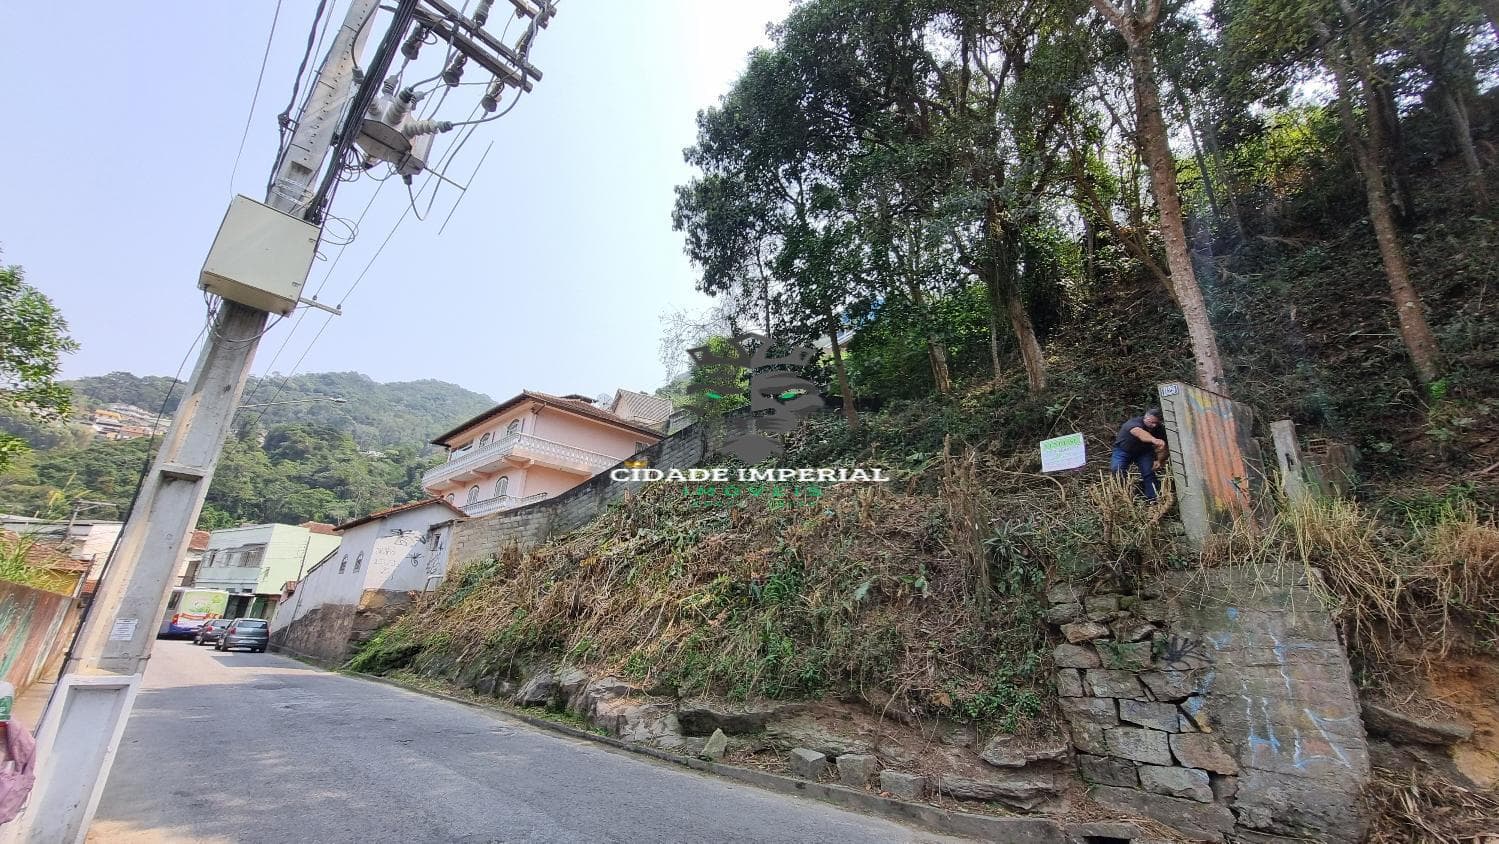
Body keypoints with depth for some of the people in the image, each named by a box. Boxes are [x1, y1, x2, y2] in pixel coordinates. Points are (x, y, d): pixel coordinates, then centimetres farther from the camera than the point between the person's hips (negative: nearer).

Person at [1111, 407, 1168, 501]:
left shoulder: (1160, 429, -17)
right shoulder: (1134, 423, -35)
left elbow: (1162, 448, -9)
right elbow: (1140, 433, -59)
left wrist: (1159, 460, -27)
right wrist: (1154, 440, -79)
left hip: (1144, 452, 4)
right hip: (1124, 450, -4)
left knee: (1149, 472, -15)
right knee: (1116, 469, -24)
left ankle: (1153, 500, -6)